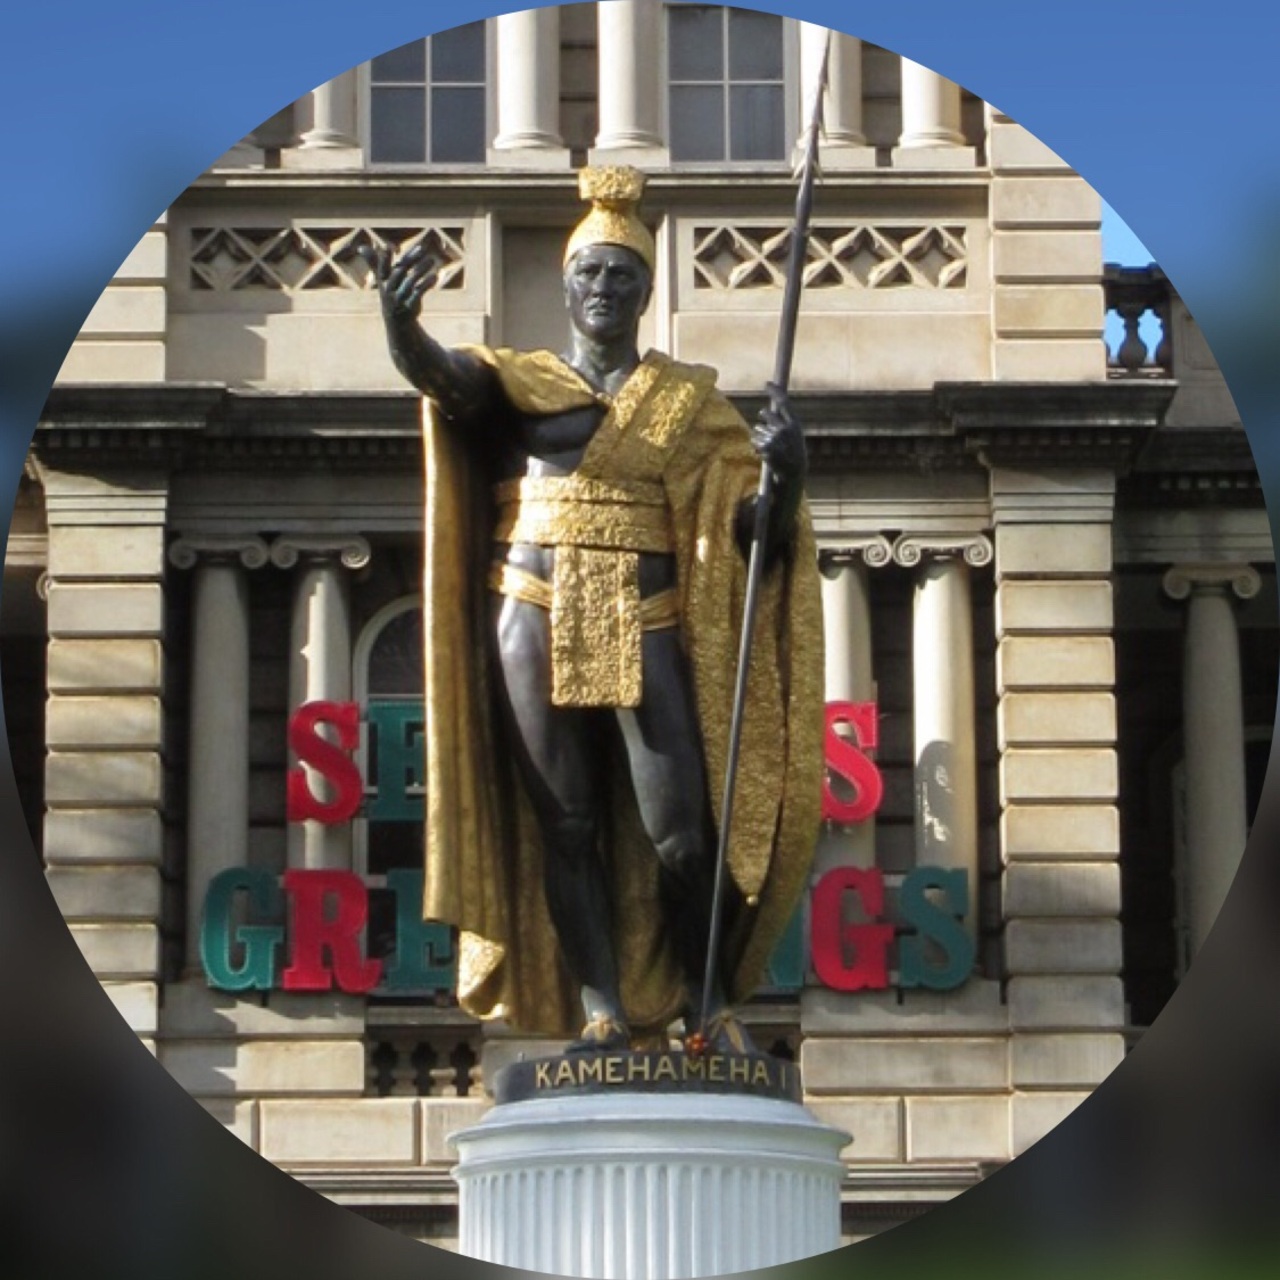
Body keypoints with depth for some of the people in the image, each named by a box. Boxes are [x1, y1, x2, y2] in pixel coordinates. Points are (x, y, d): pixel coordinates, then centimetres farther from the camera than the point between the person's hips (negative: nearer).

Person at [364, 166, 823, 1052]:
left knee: (677, 832, -7)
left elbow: (756, 526, 3)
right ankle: (601, 1011, 5)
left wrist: (785, 471, -20)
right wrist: (401, 323, -36)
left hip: (644, 630, 0)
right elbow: (441, 374, -13)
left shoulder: (688, 401, 11)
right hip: (536, 627, 1)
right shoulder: (518, 381, 10)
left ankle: (709, 1000, 9)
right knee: (565, 825, 0)